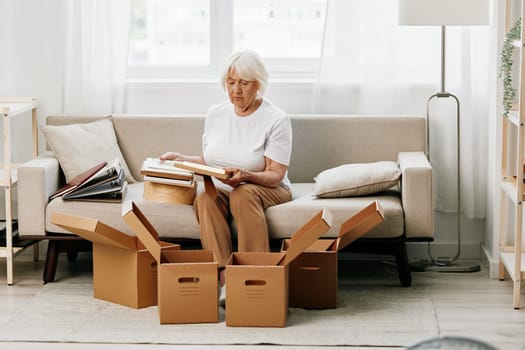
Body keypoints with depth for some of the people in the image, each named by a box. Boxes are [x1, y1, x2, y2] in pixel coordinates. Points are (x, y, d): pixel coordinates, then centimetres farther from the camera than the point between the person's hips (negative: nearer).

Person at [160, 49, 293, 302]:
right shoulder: (216, 114, 8)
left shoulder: (276, 119, -9)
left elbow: (275, 175, -15)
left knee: (243, 194, -38)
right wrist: (180, 159, -1)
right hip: (222, 189, 4)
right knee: (204, 199, -31)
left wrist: (245, 176, -34)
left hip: (267, 189, -4)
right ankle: (224, 278, -43)